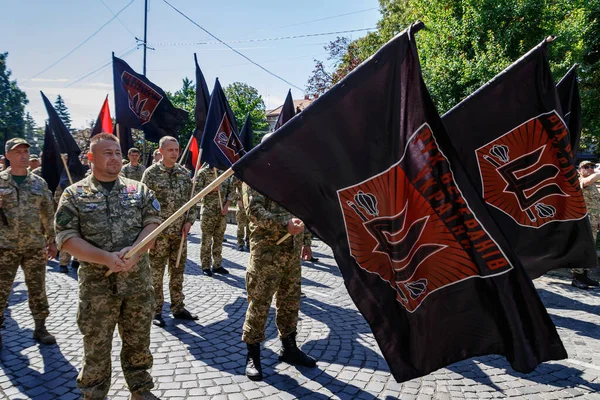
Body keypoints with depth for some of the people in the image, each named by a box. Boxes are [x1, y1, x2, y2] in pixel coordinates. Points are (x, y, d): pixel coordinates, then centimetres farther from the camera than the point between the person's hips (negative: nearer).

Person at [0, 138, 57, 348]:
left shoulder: (39, 183, 6)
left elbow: (48, 214, 9)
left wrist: (52, 240, 9)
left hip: (35, 246, 2)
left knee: (37, 288, 10)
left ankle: (40, 327, 22)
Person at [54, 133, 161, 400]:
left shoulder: (138, 189, 6)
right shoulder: (74, 195, -1)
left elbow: (153, 223, 0)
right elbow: (66, 238, -8)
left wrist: (133, 251, -18)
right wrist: (106, 258, -19)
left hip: (138, 281, 2)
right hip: (96, 285, -2)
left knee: (138, 342, 14)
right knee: (96, 347, 9)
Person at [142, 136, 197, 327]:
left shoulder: (183, 173, 7)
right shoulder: (151, 173, -6)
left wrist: (189, 221, 0)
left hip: (180, 232, 5)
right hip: (158, 232, -4)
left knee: (178, 272, 13)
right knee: (156, 273, 4)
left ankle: (178, 307, 24)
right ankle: (156, 311, 16)